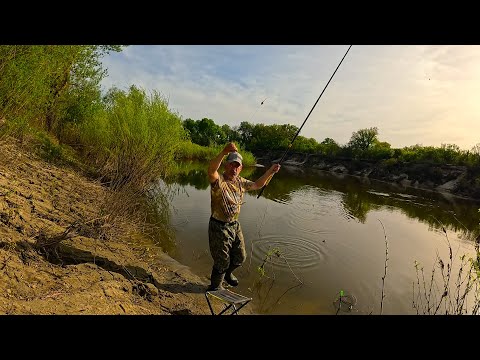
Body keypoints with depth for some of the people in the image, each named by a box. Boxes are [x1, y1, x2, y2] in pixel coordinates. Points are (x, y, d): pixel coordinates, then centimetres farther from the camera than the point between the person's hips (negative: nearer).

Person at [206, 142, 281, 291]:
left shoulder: (240, 182, 3)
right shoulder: (219, 180, -20)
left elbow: (257, 185, 18)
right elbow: (211, 171, -44)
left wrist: (270, 171, 8)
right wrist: (224, 152, -59)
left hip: (235, 225, 7)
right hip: (219, 227, -7)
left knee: (240, 257, 22)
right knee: (222, 261, 8)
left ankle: (227, 273, 53)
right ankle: (215, 287, 37)